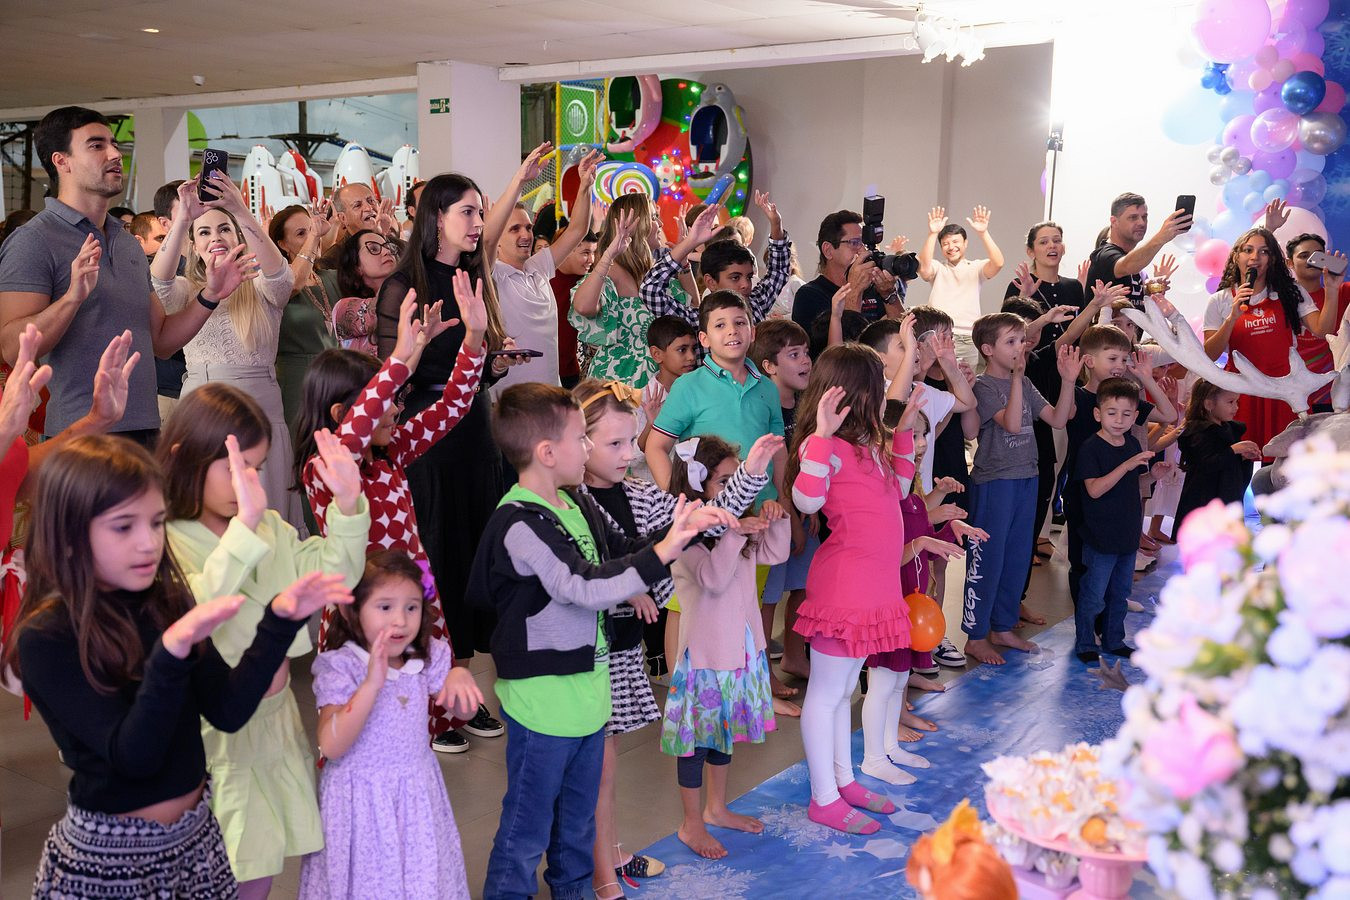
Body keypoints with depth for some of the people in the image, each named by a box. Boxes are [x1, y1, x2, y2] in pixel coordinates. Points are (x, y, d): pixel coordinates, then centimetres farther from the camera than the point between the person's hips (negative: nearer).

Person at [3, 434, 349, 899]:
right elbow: (132, 756, -22)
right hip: (108, 858, -5)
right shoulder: (46, 639, -16)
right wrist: (172, 650, -35)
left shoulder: (168, 602, -1)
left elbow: (227, 711, -5)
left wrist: (280, 620, -14)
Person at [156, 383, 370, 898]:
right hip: (212, 738, -6)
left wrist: (348, 505, -13)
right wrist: (243, 526, -43)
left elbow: (332, 575, 2)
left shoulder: (269, 528, 5)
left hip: (274, 724, 6)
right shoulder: (164, 543, -18)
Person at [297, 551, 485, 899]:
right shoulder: (338, 667, -16)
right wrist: (372, 683, -33)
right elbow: (331, 747, -24)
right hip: (361, 799, -4)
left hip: (416, 796, 4)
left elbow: (464, 712, 8)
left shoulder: (425, 658, -3)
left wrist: (459, 678, -15)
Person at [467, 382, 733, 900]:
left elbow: (615, 551, 20)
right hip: (542, 699, -9)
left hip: (585, 688, 9)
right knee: (527, 828, 6)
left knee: (578, 819, 25)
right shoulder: (521, 523, -23)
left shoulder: (576, 504, 5)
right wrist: (661, 553, -34)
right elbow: (585, 587, -31)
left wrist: (685, 527, 6)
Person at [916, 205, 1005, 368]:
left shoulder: (975, 268, 12)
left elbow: (998, 263, -8)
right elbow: (923, 267, -11)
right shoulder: (937, 267, 12)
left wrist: (983, 233, -19)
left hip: (968, 341, 0)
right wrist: (932, 233, -21)